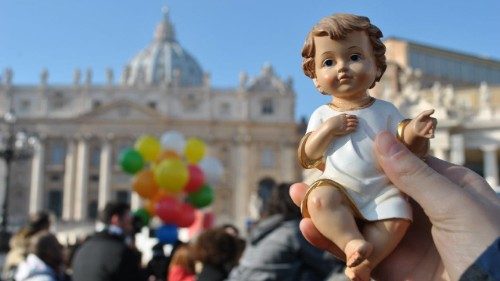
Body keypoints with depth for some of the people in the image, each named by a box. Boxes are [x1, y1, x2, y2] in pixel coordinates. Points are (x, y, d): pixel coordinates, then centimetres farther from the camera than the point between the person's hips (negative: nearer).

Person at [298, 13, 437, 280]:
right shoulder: (322, 115, 7)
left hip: (383, 190, 1)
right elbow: (306, 158, 0)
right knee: (318, 199, -30)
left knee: (398, 216, -25)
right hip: (338, 187, -1)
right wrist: (328, 129, -14)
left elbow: (413, 149, 5)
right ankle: (352, 241, -28)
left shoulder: (385, 110, 8)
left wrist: (414, 133, -19)